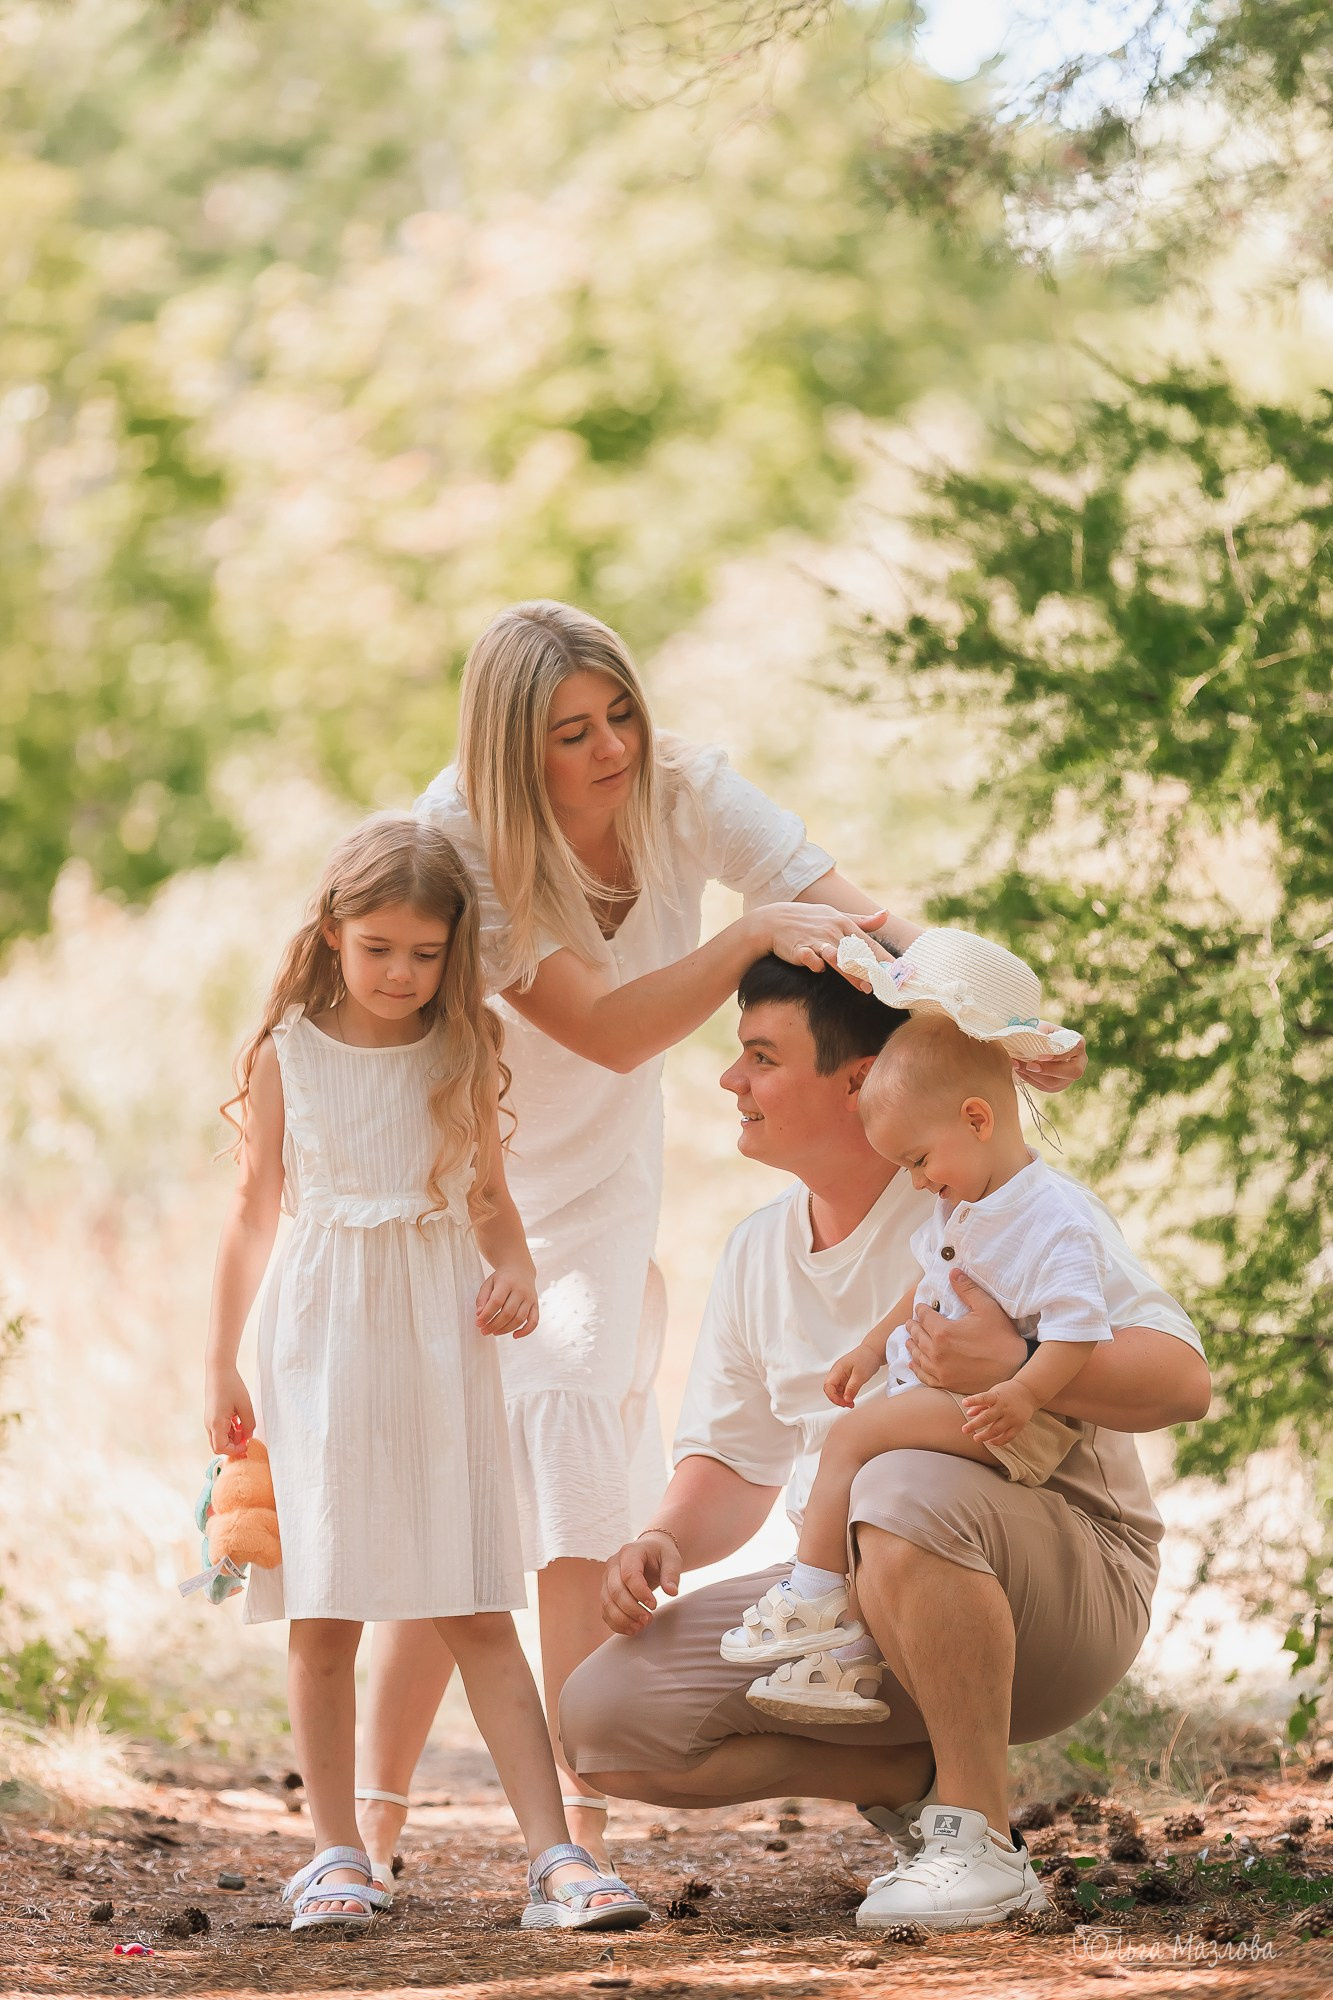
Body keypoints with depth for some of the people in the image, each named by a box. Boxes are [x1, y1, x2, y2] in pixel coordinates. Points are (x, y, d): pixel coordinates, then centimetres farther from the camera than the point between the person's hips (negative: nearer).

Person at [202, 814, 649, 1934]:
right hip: (320, 1347, 0)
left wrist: (516, 1273, -4)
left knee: (478, 1612, -4)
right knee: (323, 1619, -1)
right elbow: (254, 1214, 9)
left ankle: (554, 1858, -7)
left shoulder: (463, 1056, 5)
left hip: (438, 1347, 0)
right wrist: (221, 1368, 8)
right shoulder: (288, 1055, 2)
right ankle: (338, 1856, 9)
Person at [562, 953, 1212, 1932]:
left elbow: (1181, 1377, -19)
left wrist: (1019, 1368, -38)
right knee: (606, 1715, -12)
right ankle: (916, 1777, 1)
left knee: (908, 1497, -41)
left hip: (1064, 1588, -7)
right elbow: (735, 1458, 21)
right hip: (848, 1611, 7)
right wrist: (665, 1542, -3)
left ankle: (980, 1837, -24)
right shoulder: (759, 1251, 10)